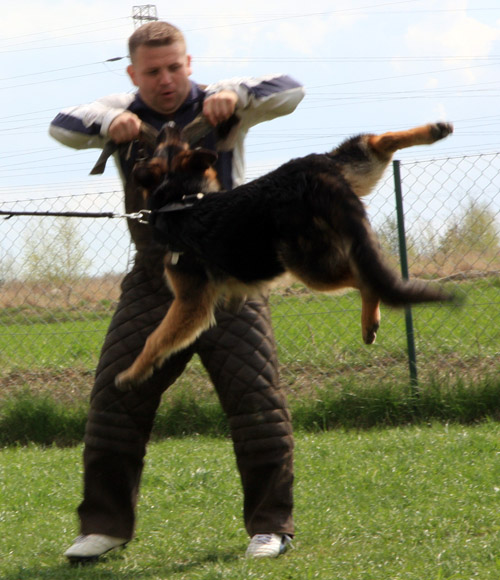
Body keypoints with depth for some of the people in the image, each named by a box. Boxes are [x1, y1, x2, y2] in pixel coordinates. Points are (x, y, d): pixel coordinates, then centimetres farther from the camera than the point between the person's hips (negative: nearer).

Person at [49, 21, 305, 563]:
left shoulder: (217, 108, 0)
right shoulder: (124, 114, 8)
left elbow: (289, 91, -8)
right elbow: (62, 125, -6)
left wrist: (236, 94, -28)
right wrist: (106, 123, -27)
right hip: (153, 281, 3)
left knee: (255, 394, -7)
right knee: (115, 395, 0)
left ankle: (270, 524, 2)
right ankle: (106, 523, 10)